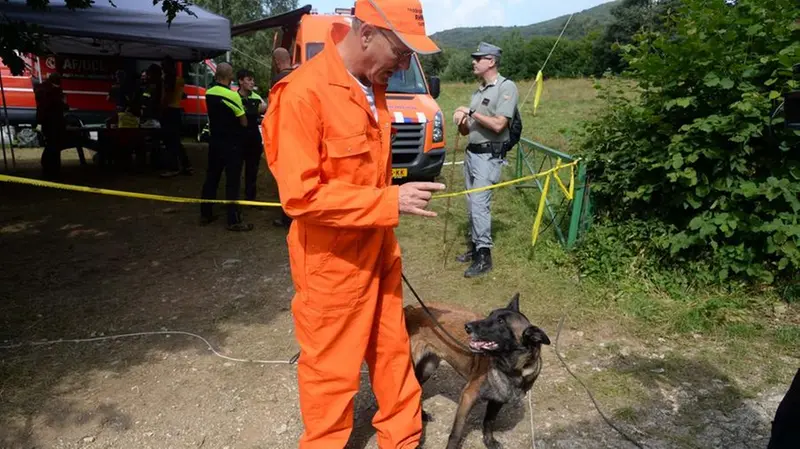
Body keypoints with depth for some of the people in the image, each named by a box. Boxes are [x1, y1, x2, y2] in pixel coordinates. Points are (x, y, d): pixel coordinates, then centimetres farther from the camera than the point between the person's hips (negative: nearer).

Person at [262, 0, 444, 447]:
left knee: (392, 349, 21)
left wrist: (401, 191, 8)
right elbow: (301, 194, -24)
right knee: (333, 368, 11)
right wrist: (390, 201, -25)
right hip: (333, 259, -8)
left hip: (378, 247, 8)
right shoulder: (303, 93, -21)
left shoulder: (372, 87, 6)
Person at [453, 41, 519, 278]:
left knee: (479, 203, -13)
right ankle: (474, 245, 23)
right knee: (472, 203, 12)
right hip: (471, 152, 9)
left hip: (489, 155, -9)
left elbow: (498, 125, -21)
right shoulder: (478, 90, 16)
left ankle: (484, 255, -7)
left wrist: (471, 112, -13)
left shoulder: (506, 87, -10)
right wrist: (462, 121, -7)